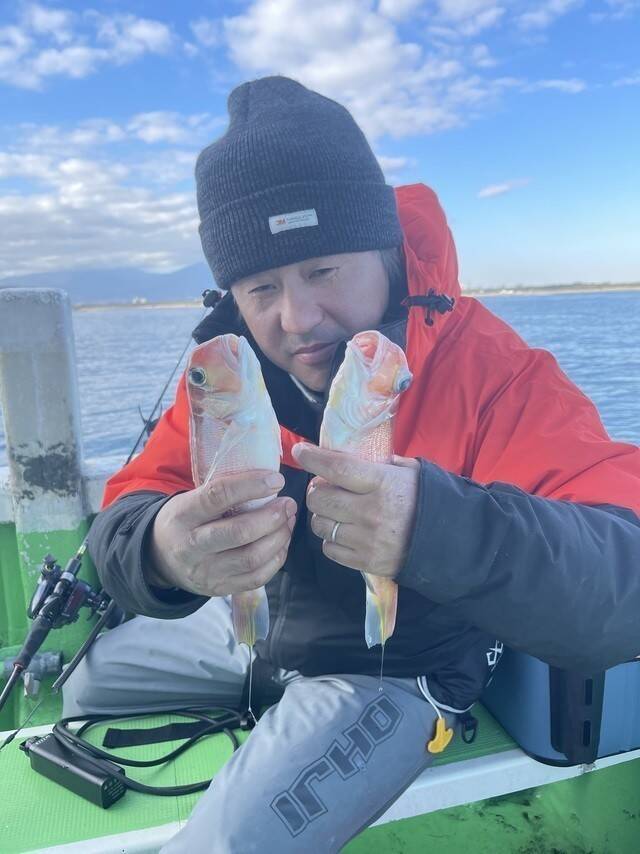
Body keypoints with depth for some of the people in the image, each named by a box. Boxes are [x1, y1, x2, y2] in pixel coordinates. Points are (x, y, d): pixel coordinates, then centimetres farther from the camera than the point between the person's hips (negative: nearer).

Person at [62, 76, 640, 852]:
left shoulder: (497, 377, -28)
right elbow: (127, 517, -16)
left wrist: (438, 528, -56)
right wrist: (162, 551, -41)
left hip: (395, 671, -5)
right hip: (259, 623, 6)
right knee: (86, 686, 24)